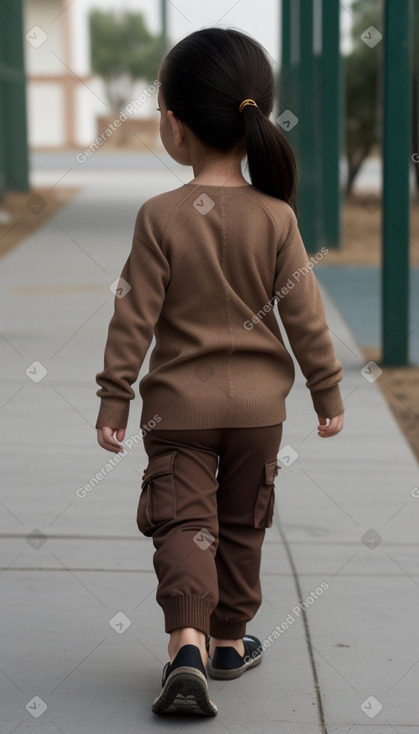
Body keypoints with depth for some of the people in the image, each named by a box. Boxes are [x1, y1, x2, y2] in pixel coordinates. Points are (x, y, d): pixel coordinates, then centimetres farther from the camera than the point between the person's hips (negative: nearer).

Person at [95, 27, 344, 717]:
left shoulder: (160, 216, -13)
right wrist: (327, 390, 8)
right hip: (258, 401, 2)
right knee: (241, 524, 17)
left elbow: (135, 314, -10)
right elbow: (304, 313, -3)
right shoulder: (276, 215, -7)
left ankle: (188, 641, -17)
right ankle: (229, 639, 27)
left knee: (183, 523, 1)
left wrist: (114, 398, -2)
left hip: (180, 401, -2)